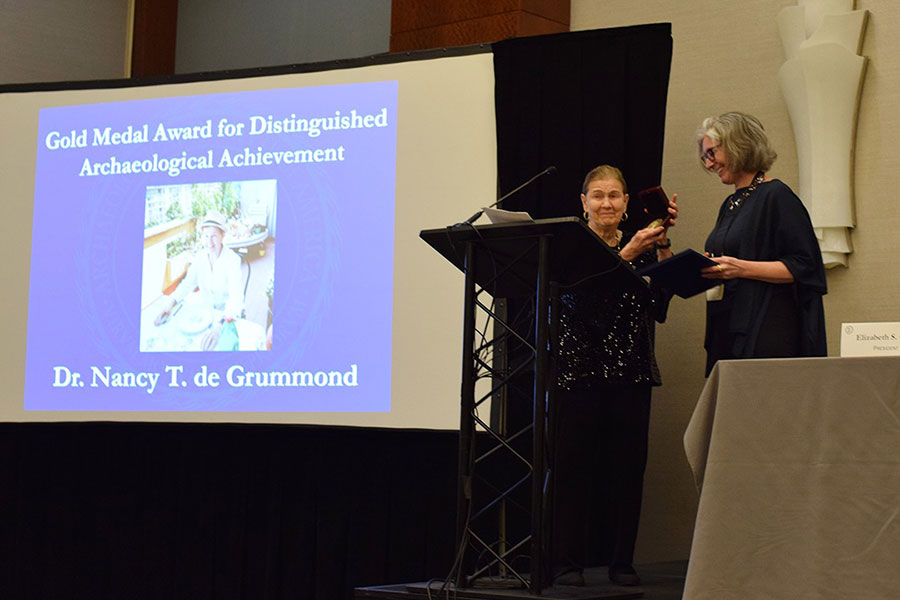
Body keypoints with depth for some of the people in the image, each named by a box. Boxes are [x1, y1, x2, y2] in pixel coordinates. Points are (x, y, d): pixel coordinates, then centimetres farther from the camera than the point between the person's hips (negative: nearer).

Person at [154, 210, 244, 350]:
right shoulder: (200, 258, -7)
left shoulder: (232, 260, -24)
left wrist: (218, 326, -51)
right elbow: (187, 284, -9)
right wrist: (170, 305, -30)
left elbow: (236, 296, -34)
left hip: (229, 314, -4)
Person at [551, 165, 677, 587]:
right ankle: (567, 562, 4)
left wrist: (662, 247, -10)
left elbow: (659, 305, -3)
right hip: (579, 369, -3)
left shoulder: (642, 247, 12)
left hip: (630, 370, 3)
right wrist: (626, 255, -20)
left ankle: (623, 561, 12)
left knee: (627, 467, 3)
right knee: (573, 465, -2)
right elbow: (577, 293, -15)